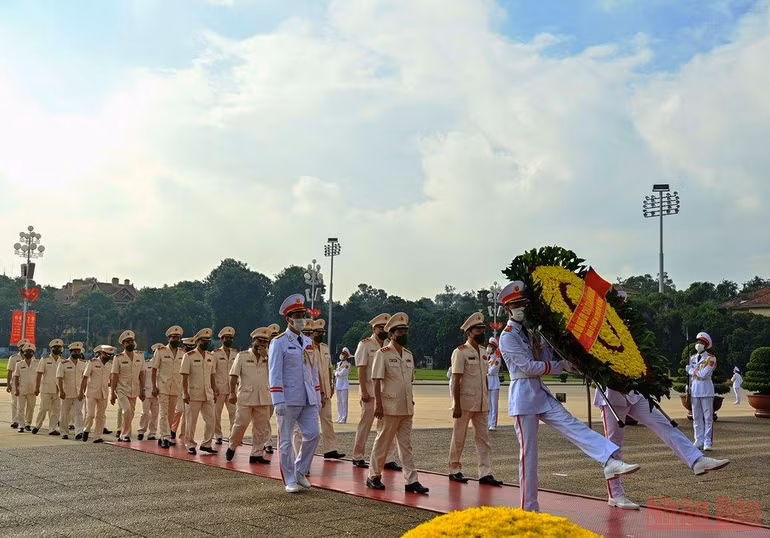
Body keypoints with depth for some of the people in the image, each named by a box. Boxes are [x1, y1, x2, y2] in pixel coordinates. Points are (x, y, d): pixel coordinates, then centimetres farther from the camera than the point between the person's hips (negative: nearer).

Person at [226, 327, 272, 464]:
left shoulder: (268, 357, 12)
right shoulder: (242, 356, 3)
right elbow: (234, 375, -1)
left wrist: (266, 356, -10)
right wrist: (232, 392, -9)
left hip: (263, 398, 4)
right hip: (245, 397, -4)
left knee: (262, 427, 5)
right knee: (240, 424, -2)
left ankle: (257, 454, 13)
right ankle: (232, 447, 20)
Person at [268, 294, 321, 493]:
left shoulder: (308, 343, 14)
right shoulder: (279, 342, -6)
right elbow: (275, 373, -11)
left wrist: (317, 398, 14)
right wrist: (278, 401, -18)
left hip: (308, 400, 6)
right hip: (289, 400, -6)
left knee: (313, 434, 0)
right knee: (286, 440, 3)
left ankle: (300, 471, 19)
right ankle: (290, 480, 14)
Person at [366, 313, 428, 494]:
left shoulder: (409, 355, 12)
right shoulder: (382, 354, -8)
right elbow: (377, 381, -11)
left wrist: (411, 401, 14)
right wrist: (378, 404, -17)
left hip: (406, 408, 6)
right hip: (389, 407, -6)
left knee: (406, 444, 6)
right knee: (382, 442, 4)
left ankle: (411, 481, 7)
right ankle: (374, 477, 17)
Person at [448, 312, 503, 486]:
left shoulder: (483, 352, 11)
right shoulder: (460, 352, -11)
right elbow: (456, 380, -13)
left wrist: (487, 401, 13)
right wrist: (456, 405, -17)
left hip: (481, 404, 7)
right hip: (465, 403, -6)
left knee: (483, 437, 4)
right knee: (459, 438, 5)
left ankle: (485, 473, 6)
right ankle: (454, 470, 17)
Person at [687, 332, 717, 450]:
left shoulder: (711, 358, -5)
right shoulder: (692, 358, 14)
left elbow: (704, 374, -15)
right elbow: (689, 372, 8)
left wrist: (692, 370, -4)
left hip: (706, 389, -6)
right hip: (694, 389, 6)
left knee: (708, 417, -4)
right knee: (697, 417, 7)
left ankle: (707, 442, -1)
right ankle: (699, 441, 12)